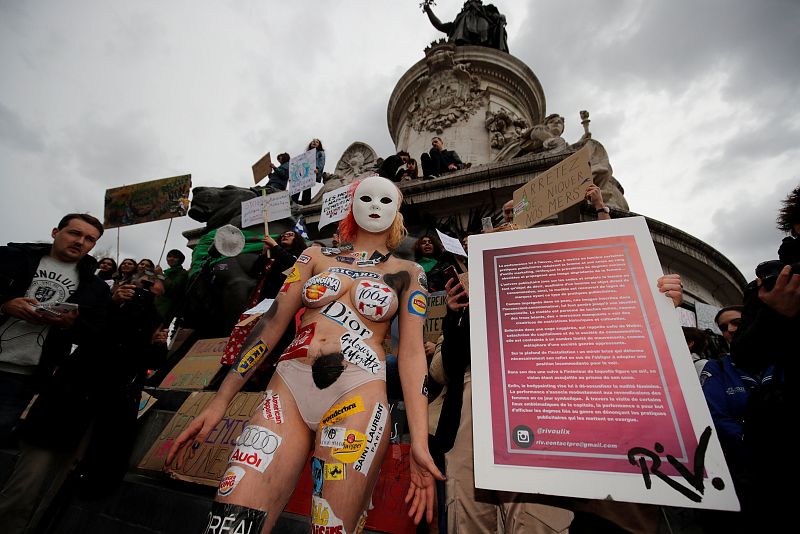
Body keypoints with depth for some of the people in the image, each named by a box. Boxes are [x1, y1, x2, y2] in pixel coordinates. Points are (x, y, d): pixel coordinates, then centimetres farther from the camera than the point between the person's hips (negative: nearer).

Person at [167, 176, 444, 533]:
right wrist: (220, 402, 7)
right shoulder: (316, 257, 16)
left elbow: (412, 351, 1)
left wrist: (419, 441, -9)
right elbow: (273, 323, 11)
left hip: (358, 395, -2)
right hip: (288, 388, 3)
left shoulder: (408, 274, 10)